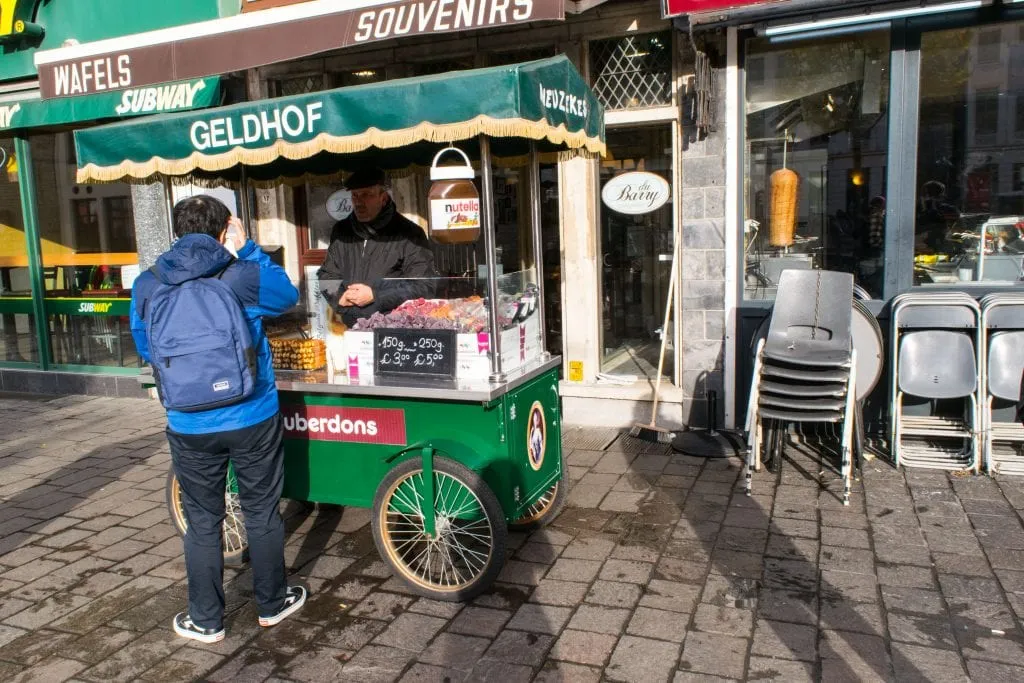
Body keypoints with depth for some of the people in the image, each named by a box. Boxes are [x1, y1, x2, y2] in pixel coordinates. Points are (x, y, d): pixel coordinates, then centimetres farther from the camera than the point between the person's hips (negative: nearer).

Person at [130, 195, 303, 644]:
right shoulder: (241, 276, -13)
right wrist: (249, 250, 6)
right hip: (252, 419, -1)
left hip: (189, 426, 2)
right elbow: (288, 295, 7)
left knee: (202, 523, 15)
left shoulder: (147, 286, -3)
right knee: (262, 513, 15)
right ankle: (272, 604, 31)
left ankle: (206, 621, 27)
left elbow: (145, 351, 11)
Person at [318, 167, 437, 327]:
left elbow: (423, 285, -6)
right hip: (348, 328, 4)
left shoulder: (408, 234, 1)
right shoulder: (341, 231, 18)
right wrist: (339, 296, 3)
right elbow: (326, 275, 26)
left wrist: (375, 296, -11)